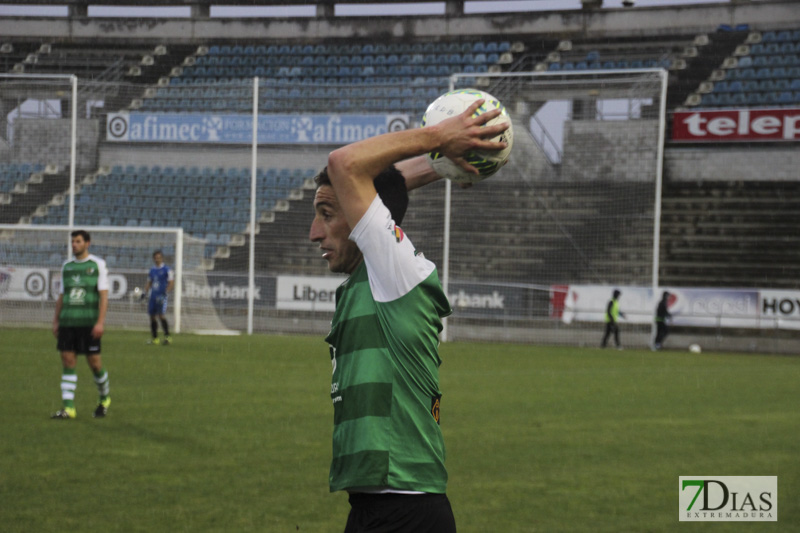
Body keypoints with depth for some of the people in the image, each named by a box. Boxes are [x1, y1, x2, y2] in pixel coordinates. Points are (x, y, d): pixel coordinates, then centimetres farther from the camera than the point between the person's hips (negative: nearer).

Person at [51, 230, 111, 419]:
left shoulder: (98, 265, 0)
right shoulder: (67, 266, 13)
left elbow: (103, 296, -5)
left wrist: (100, 322, -13)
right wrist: (56, 321, 14)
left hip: (89, 323, -4)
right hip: (68, 322, 4)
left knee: (94, 363, -1)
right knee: (67, 360, -4)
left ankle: (105, 398, 24)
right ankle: (68, 407, -4)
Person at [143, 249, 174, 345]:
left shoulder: (167, 270, -3)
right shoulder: (152, 270, 16)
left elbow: (171, 282, -8)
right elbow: (149, 283, 24)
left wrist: (165, 292, -18)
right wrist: (145, 292, 11)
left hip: (161, 297, -7)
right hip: (153, 296, 7)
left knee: (161, 315, -17)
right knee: (152, 317, 5)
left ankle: (167, 336, -12)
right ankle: (155, 338, 11)